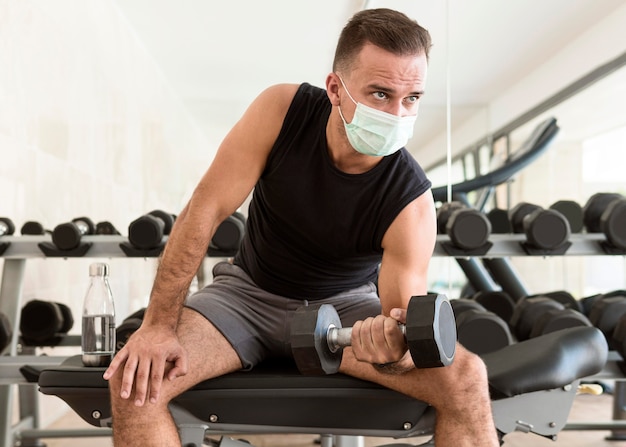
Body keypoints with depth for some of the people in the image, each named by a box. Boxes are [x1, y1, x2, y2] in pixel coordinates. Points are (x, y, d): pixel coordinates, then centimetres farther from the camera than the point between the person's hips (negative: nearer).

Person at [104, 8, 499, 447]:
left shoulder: (412, 201, -23)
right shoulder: (282, 110, -20)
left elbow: (403, 323, -22)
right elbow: (205, 211, -18)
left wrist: (390, 350, -47)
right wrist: (159, 324, -21)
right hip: (250, 290, 1)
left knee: (466, 377, -24)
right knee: (135, 377, -24)